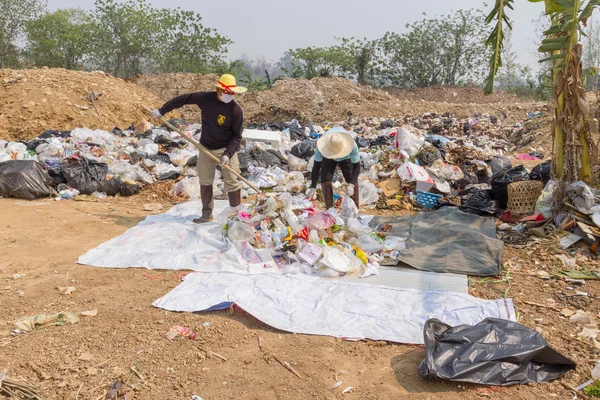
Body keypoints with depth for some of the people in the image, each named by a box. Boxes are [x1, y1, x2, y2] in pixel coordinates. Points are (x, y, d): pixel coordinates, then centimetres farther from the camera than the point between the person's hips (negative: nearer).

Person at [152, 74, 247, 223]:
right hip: (206, 148, 4)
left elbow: (237, 136, -12)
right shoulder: (205, 98, -9)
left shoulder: (236, 110, -16)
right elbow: (183, 99, 5)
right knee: (205, 181, 10)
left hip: (226, 149, -4)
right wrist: (162, 110, 11)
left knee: (231, 183, -5)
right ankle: (207, 214, 22)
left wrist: (228, 154, -25)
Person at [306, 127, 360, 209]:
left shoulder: (353, 146, -42)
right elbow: (316, 166, -34)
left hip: (346, 157, 0)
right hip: (328, 159, 1)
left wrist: (351, 185, -49)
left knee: (352, 180, -17)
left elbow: (356, 166, -35)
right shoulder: (322, 145, -40)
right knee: (325, 179, -19)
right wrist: (313, 187, -40)